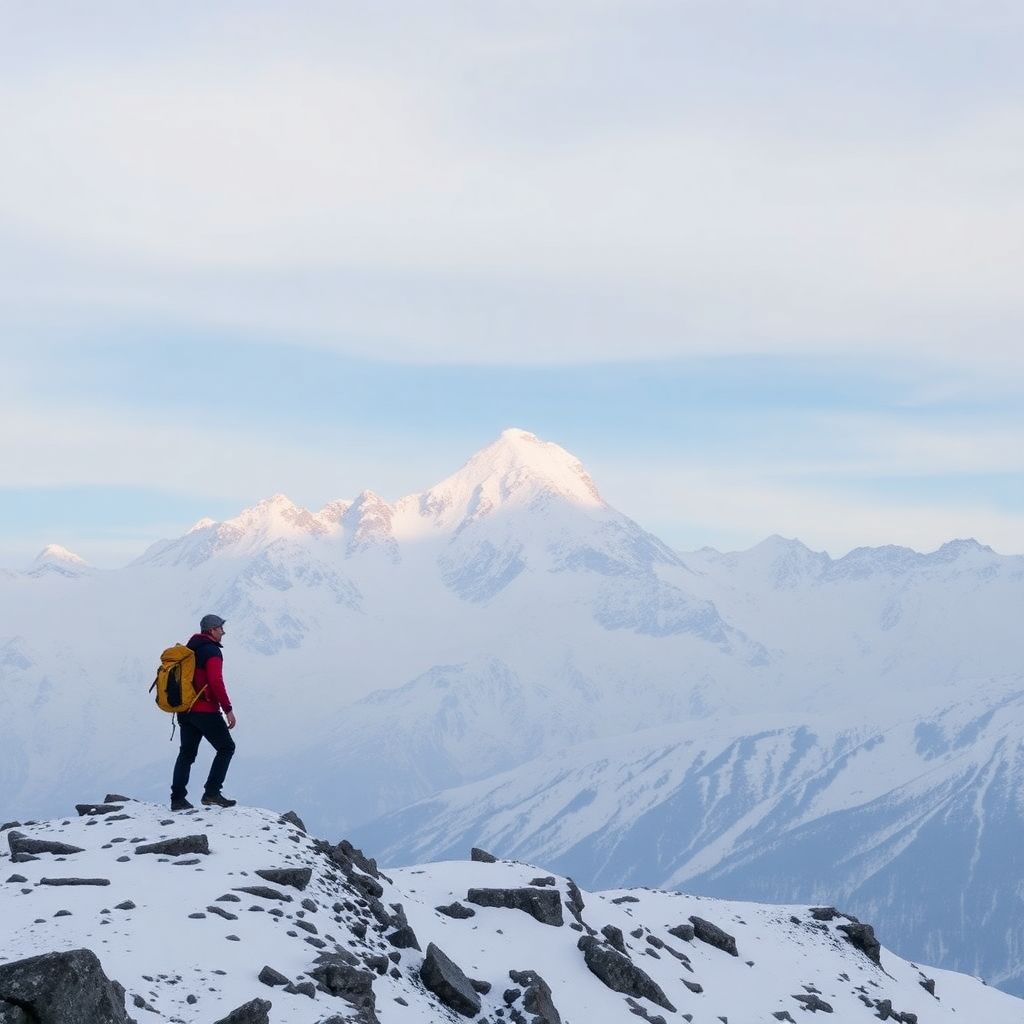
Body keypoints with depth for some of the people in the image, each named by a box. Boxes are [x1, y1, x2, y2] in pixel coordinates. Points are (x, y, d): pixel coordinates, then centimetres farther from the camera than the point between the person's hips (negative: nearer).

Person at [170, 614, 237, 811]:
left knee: (187, 753, 13)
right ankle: (212, 793, -6)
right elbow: (216, 682, -22)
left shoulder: (189, 649, 16)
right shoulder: (212, 651, -11)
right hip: (206, 711, -8)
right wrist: (228, 709, -19)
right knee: (226, 747, 2)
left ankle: (177, 798, 9)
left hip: (185, 711, 8)